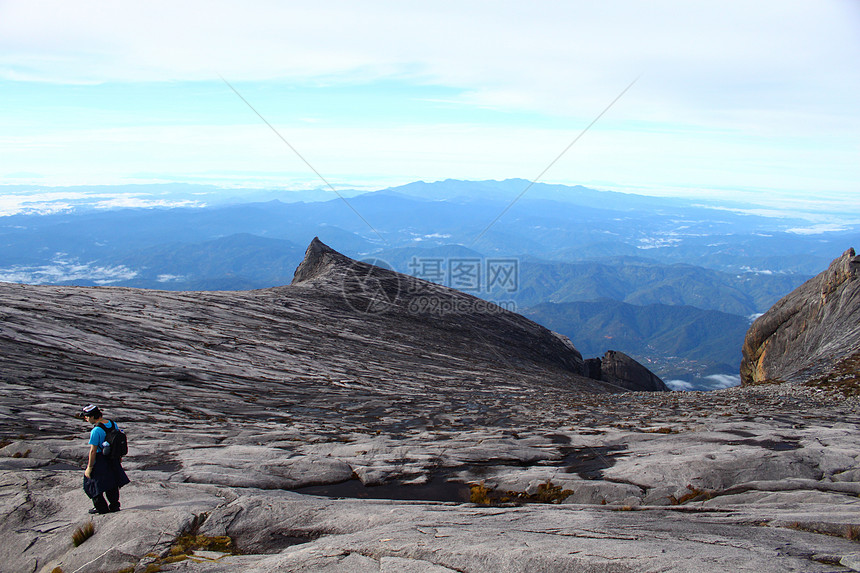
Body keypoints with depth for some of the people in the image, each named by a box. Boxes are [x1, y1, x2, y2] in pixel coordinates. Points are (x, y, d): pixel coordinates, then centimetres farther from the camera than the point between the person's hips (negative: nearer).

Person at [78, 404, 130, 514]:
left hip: (99, 461, -7)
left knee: (93, 484, 11)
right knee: (112, 486, 20)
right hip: (113, 459, 7)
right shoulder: (113, 424, -1)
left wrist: (89, 468, -15)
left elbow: (93, 451, -22)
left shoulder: (96, 431, -23)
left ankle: (101, 507, 16)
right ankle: (114, 505, 28)